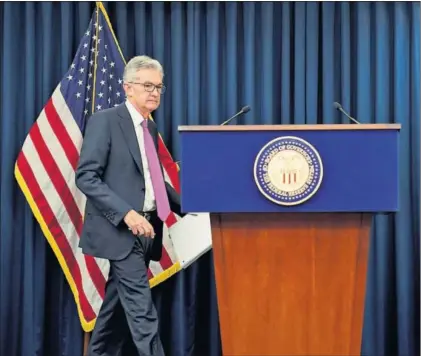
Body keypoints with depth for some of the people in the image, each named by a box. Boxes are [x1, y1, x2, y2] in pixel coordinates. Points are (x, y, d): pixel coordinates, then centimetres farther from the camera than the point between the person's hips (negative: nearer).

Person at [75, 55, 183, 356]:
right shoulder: (105, 121, -8)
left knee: (118, 304, 14)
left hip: (146, 229, 8)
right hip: (122, 229, -8)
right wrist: (126, 213, -24)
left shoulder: (151, 128, 16)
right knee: (142, 310, -10)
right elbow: (86, 176, -15)